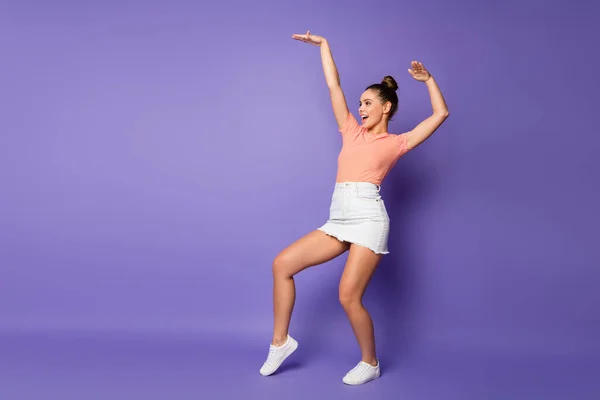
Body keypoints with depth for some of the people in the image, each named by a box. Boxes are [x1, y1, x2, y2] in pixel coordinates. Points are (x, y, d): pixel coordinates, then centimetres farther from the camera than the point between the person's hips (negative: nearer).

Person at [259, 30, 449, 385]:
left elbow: (441, 113, 9)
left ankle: (370, 363, 14)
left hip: (368, 218, -6)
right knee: (282, 264, -3)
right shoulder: (352, 131, 19)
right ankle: (281, 342, 9)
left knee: (349, 297, -11)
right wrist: (323, 45, 24)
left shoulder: (396, 142, 8)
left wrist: (428, 79, 9)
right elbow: (333, 86, 21)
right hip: (339, 219, 6)